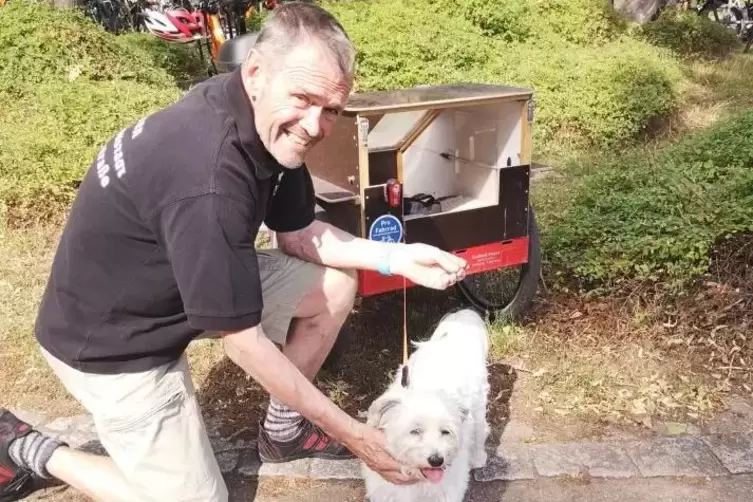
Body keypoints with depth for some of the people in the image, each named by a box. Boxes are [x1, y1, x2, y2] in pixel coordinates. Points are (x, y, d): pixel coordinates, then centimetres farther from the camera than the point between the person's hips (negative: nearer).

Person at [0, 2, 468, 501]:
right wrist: (349, 433, -20)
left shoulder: (271, 124, -10)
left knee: (337, 284, 0)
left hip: (169, 283, 8)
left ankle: (283, 427, 20)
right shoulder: (208, 179, -37)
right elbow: (245, 343, -29)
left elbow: (297, 234, 2)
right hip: (114, 338, -8)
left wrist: (398, 257, -12)